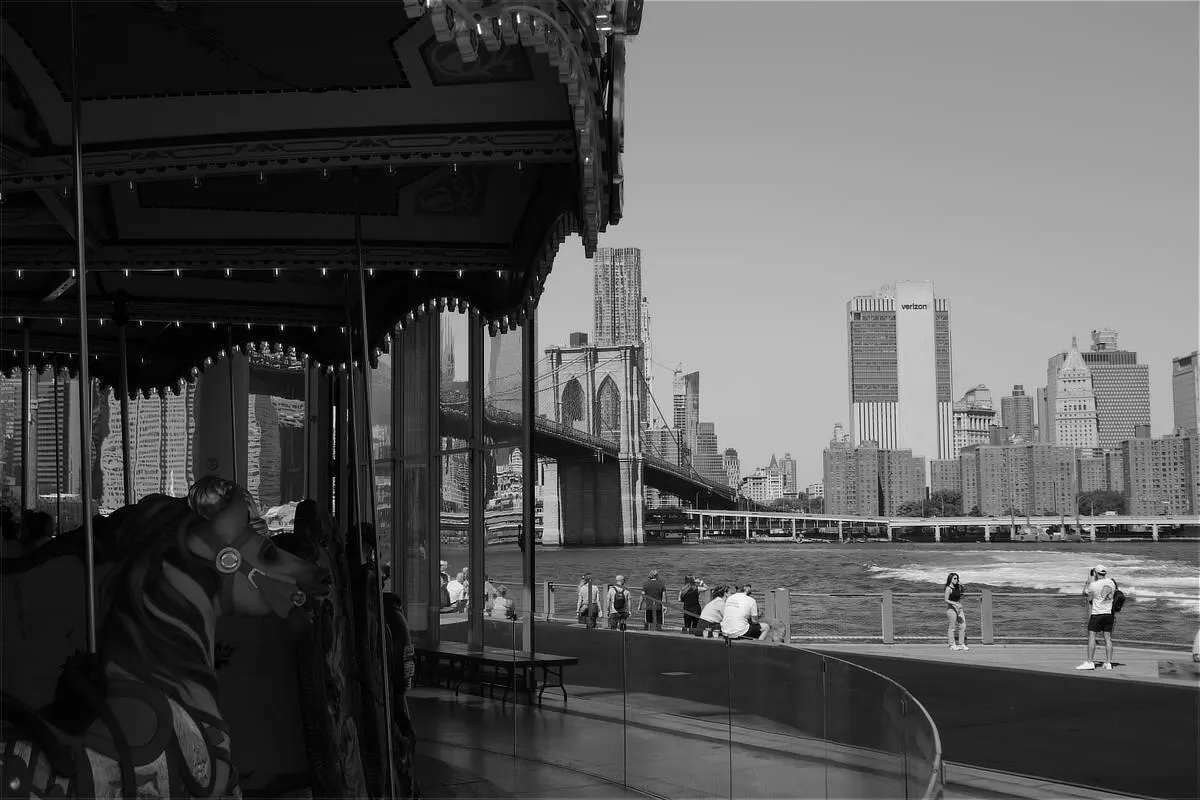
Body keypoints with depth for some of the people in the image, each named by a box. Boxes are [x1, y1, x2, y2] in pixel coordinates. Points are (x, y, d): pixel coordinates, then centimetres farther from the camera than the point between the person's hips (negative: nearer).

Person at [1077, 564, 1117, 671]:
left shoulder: (1093, 585, -11)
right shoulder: (1112, 583, 4)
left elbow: (1085, 595, 4)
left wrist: (1088, 581, 10)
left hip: (1096, 614, -5)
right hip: (1109, 613, 5)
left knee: (1091, 637, -3)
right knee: (1108, 638, 5)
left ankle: (1090, 662, -8)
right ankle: (1108, 663, 5)